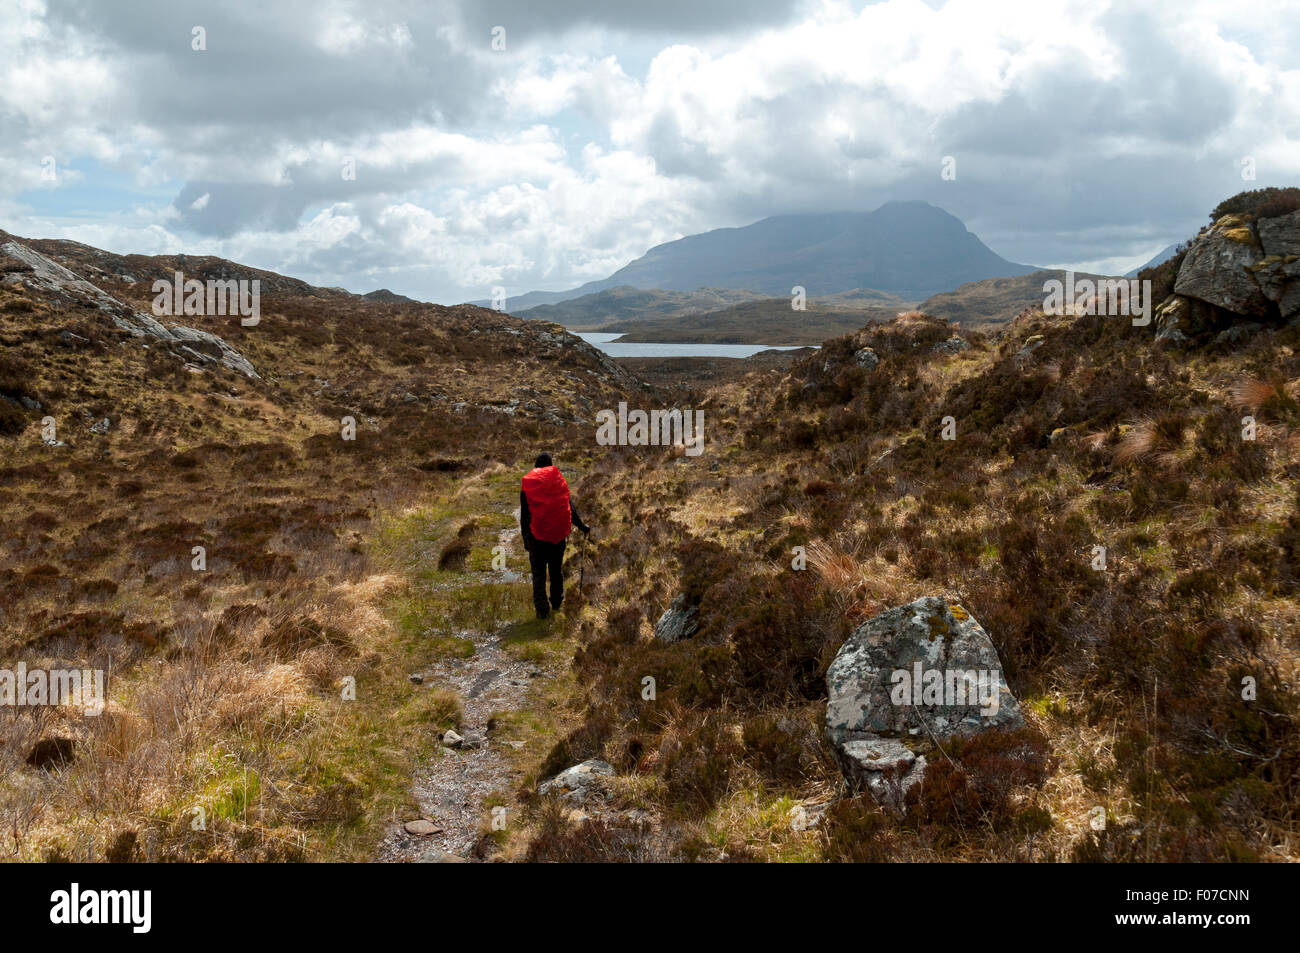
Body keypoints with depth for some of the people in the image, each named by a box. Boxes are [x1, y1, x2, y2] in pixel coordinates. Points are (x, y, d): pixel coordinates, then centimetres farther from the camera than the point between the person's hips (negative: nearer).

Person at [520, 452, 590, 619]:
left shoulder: (527, 484, -3)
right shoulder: (559, 480, 1)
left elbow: (524, 515, -2)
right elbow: (570, 507, 4)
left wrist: (526, 538, 5)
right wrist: (582, 526, 17)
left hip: (537, 536, -2)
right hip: (559, 534, 2)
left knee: (538, 573, 3)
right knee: (557, 569, 18)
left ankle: (542, 608, -6)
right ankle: (557, 601, 29)